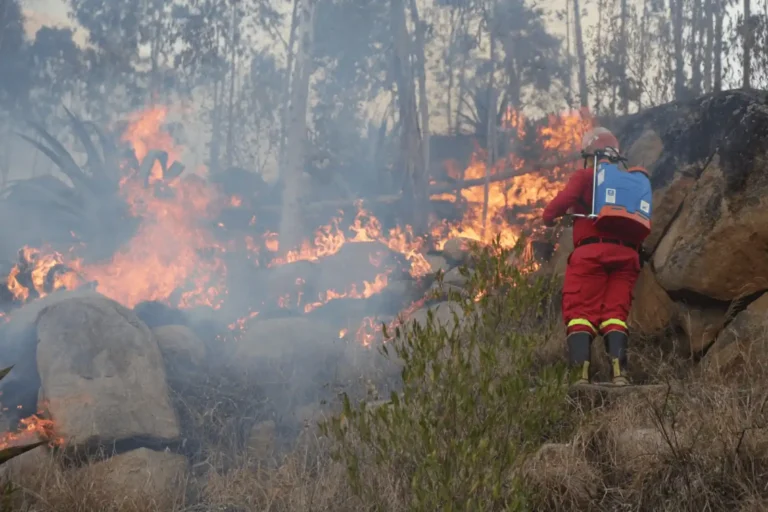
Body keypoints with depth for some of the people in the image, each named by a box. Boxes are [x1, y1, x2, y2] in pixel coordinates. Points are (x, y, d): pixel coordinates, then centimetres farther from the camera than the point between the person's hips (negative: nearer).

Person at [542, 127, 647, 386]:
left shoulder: (585, 176, 6)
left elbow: (564, 199, -8)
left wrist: (549, 216, 9)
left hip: (591, 251, -4)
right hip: (626, 255, 5)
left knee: (580, 311, -6)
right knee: (615, 313, 4)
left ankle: (582, 371, -20)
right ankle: (619, 369, -13)